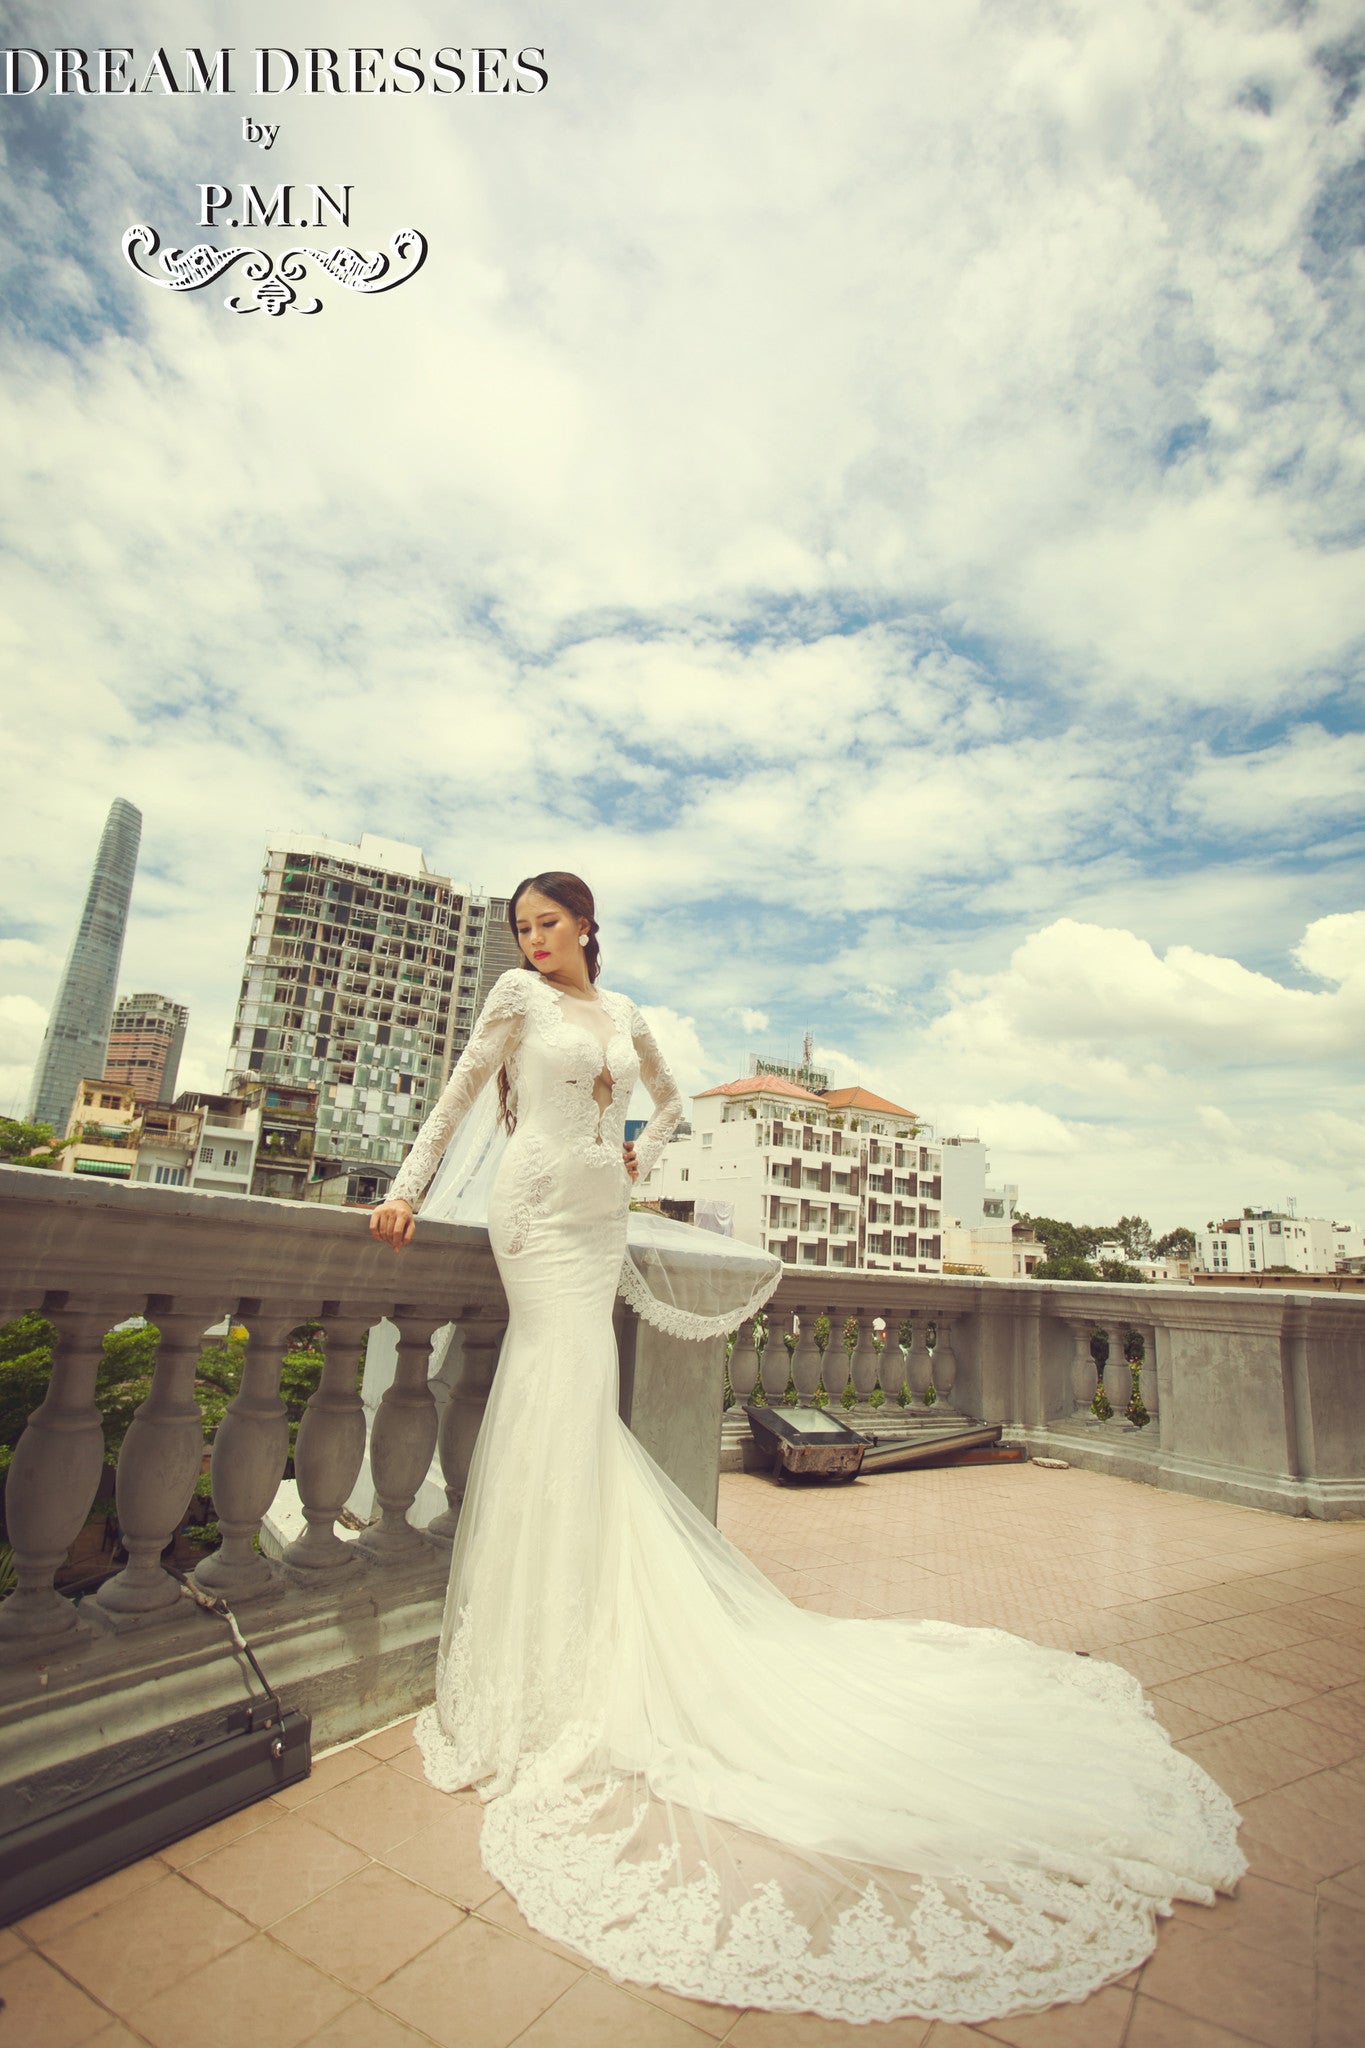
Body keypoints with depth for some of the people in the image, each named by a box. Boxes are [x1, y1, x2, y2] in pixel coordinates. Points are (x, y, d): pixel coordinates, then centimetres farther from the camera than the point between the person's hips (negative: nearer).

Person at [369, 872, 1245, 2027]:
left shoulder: (625, 1016, 18)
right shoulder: (519, 996, 6)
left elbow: (670, 1098, 30)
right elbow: (458, 1098, 3)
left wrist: (638, 1156, 14)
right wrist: (407, 1190, -4)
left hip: (601, 1217, 4)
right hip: (540, 1208, -3)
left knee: (563, 1401, 3)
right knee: (568, 1394, -7)